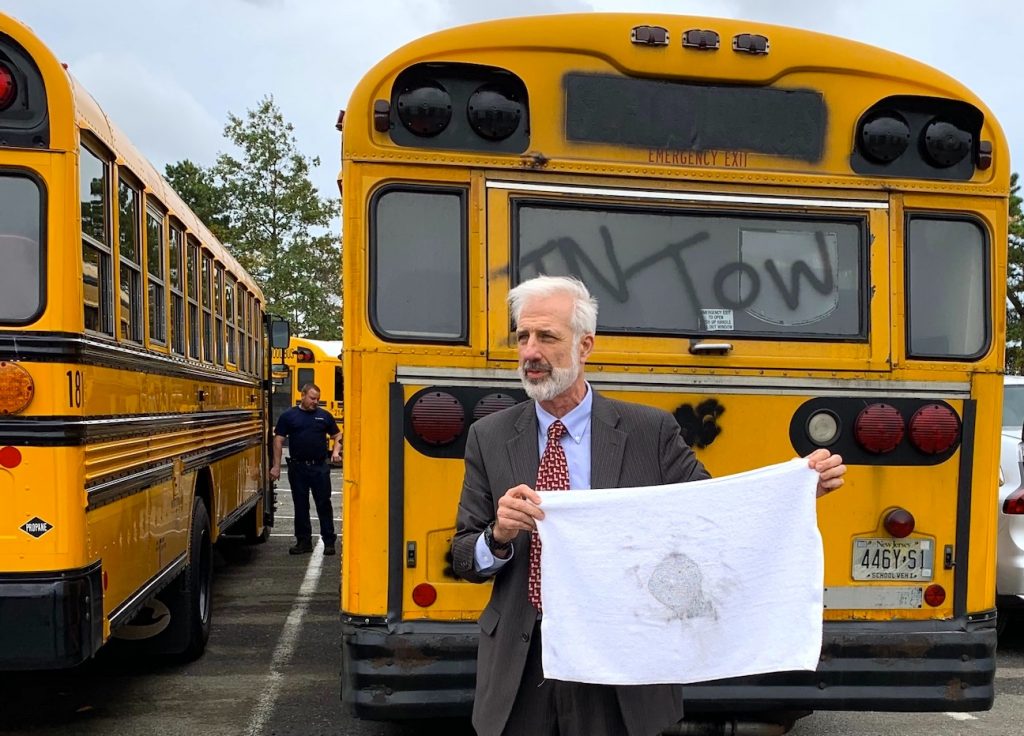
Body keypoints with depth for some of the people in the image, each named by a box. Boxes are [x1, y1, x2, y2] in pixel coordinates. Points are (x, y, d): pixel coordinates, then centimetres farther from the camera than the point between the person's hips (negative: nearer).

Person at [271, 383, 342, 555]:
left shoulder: (324, 416, 7)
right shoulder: (288, 416, 3)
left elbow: (337, 436, 15)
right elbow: (278, 440, 2)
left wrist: (336, 451, -4)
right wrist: (276, 466, -2)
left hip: (320, 467, 0)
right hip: (298, 468, 0)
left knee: (324, 504, 2)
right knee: (300, 506, 7)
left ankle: (329, 541, 8)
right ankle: (304, 541, 16)